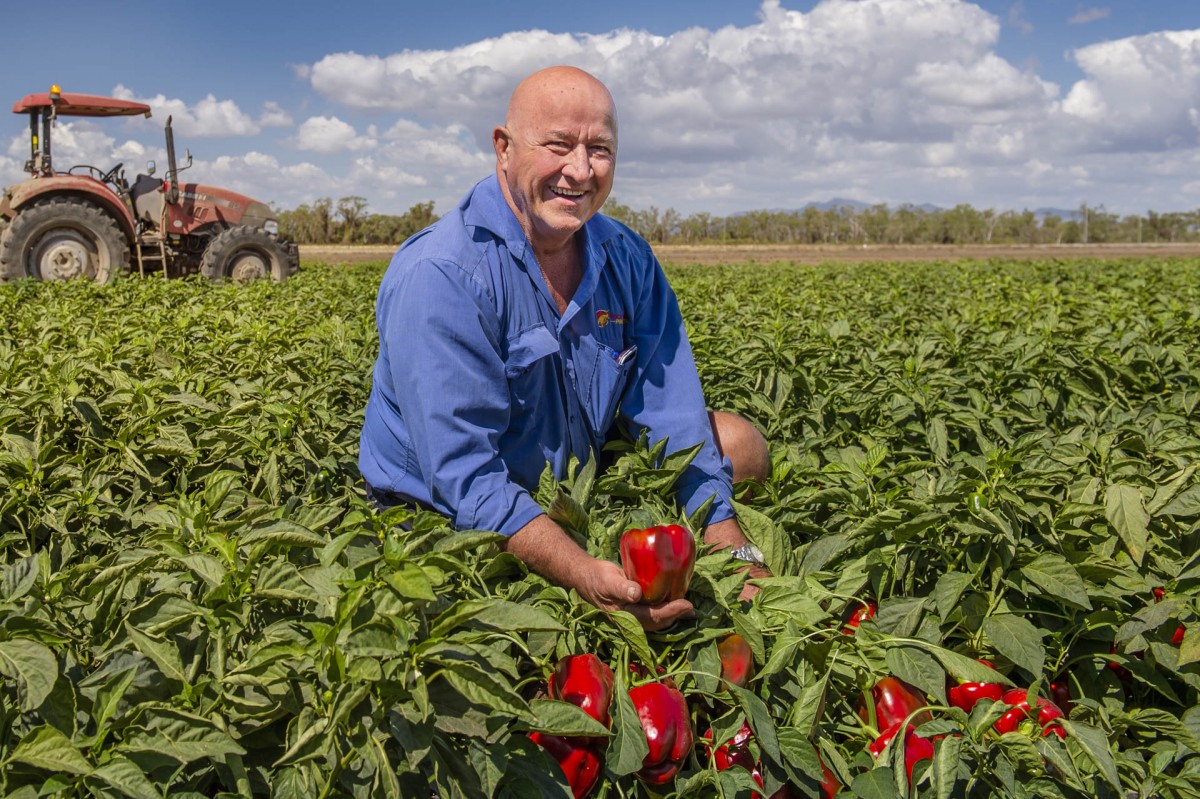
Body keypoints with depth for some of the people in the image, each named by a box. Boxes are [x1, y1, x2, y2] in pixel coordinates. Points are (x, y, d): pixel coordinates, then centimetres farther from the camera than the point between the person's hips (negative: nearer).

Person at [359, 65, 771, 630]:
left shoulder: (627, 261, -3)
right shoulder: (439, 277, -26)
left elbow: (672, 415, -5)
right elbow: (464, 477, -30)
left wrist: (735, 551, -16)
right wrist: (585, 577, -41)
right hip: (448, 520, -6)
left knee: (739, 441, 4)